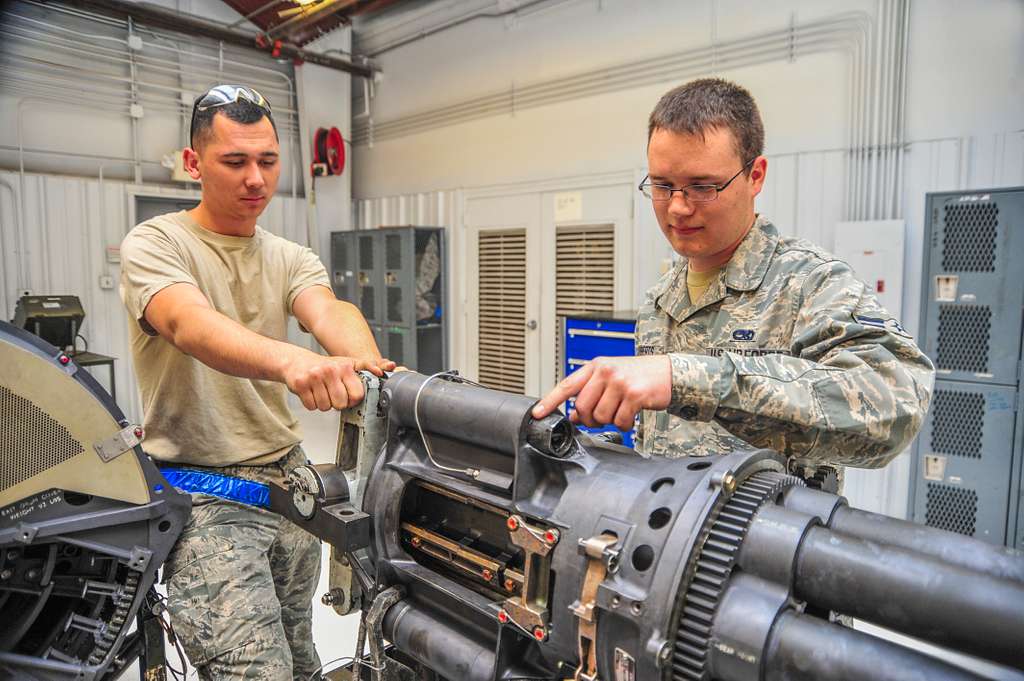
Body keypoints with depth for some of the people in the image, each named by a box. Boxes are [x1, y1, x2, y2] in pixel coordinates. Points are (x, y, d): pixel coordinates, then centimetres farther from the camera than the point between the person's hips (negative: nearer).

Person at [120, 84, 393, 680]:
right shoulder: (155, 244, -7)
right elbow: (189, 323, -28)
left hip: (289, 478, 5)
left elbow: (329, 311, -15)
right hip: (203, 492, -5)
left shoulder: (293, 259, 7)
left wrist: (367, 365, -39)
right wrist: (289, 360, -49)